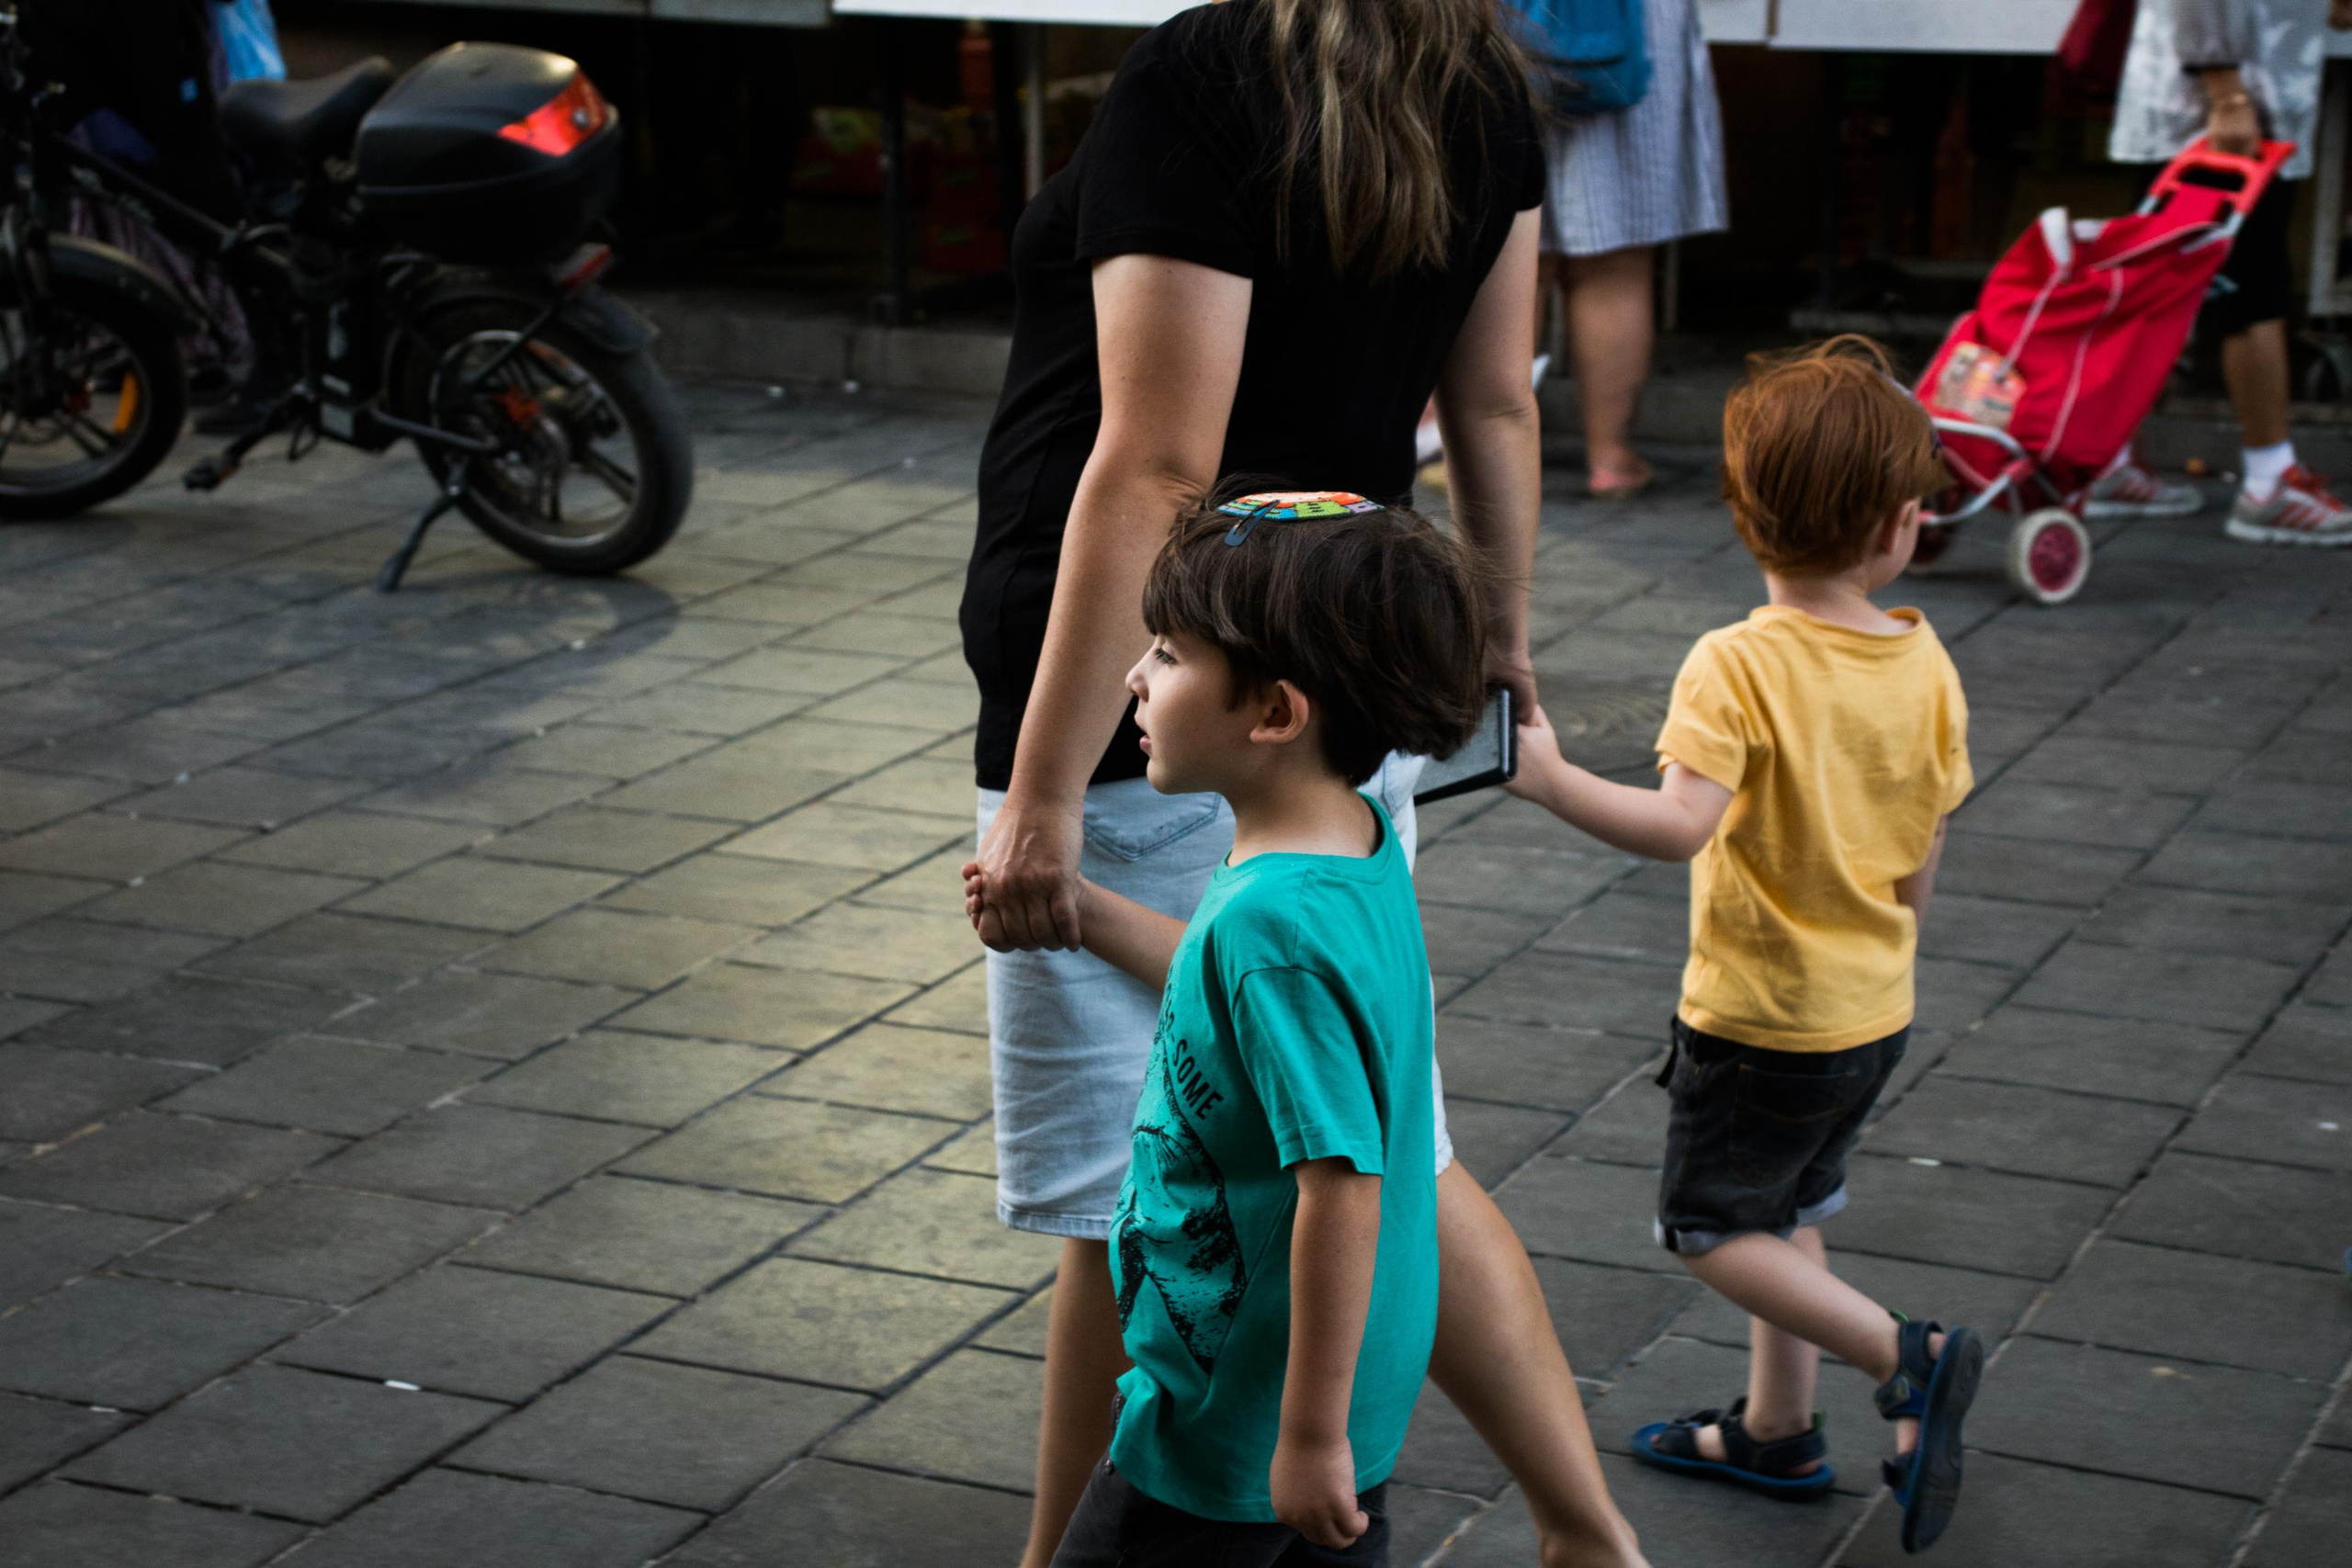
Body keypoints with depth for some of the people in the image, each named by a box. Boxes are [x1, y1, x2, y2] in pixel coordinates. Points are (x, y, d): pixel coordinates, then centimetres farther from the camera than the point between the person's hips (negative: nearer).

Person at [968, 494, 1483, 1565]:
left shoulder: (1280, 920, -30)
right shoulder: (1359, 853, 0)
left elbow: (1342, 1191, -30)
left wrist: (1312, 1433, -23)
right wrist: (1082, 913, 23)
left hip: (1238, 1425, -9)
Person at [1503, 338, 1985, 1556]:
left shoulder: (1738, 666, -22)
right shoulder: (1924, 665, -4)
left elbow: (1682, 824, -35)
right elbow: (1921, 862, 5)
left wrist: (1552, 782, -33)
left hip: (1760, 1014, -7)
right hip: (1873, 1008, 7)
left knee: (1710, 1227, 8)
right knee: (1789, 1212, 23)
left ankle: (1907, 1357, -3)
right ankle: (1776, 1432, 33)